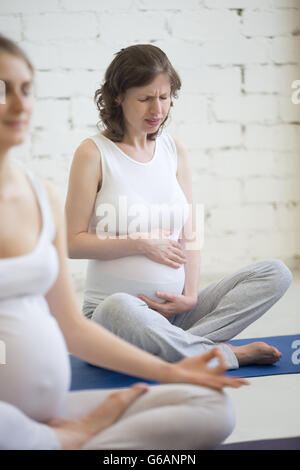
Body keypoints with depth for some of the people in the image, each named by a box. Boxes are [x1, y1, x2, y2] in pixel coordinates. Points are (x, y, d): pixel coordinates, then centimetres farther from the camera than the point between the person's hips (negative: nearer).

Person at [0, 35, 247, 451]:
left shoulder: (45, 196, 8)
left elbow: (71, 325, 12)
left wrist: (168, 371, 7)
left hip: (51, 412, 5)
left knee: (212, 407, -5)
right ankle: (70, 440, -9)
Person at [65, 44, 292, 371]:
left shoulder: (174, 150, 10)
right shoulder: (94, 153, -5)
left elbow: (188, 233, 8)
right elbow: (73, 242, -8)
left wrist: (190, 294, -7)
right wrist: (142, 244, -15)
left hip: (175, 308, 5)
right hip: (109, 309, -5)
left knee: (276, 273, -9)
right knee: (119, 309, -42)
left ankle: (179, 346, -24)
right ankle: (229, 354, -21)